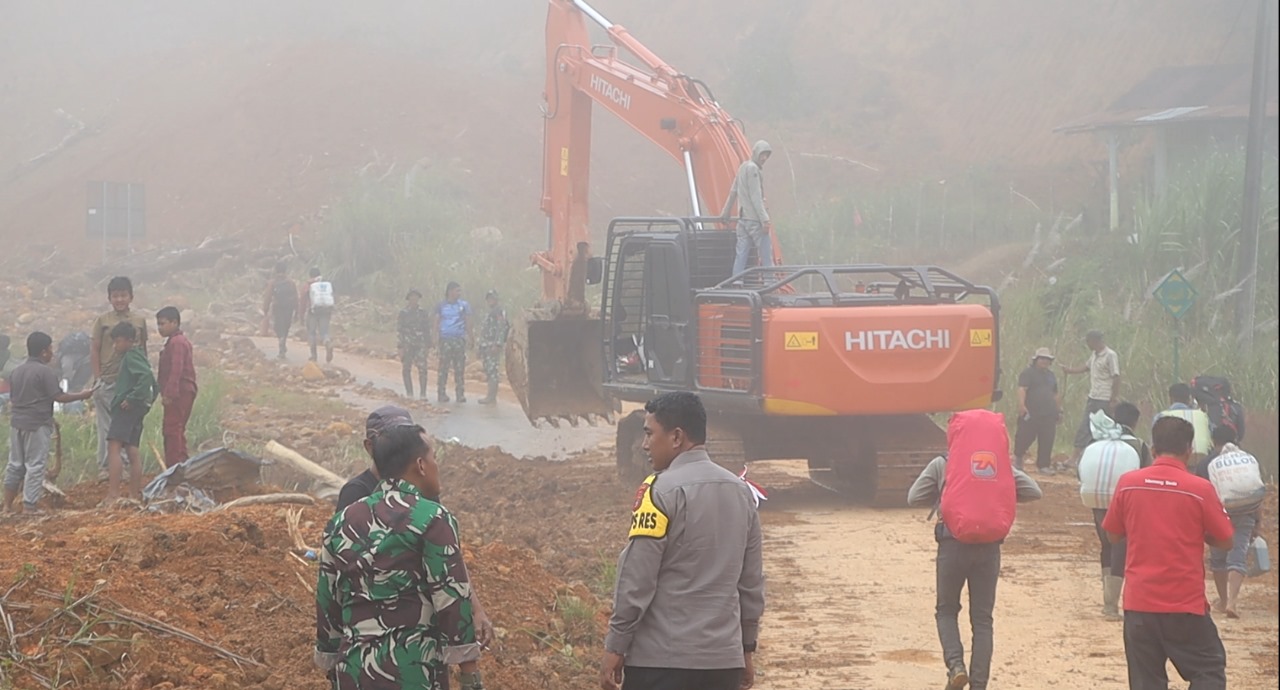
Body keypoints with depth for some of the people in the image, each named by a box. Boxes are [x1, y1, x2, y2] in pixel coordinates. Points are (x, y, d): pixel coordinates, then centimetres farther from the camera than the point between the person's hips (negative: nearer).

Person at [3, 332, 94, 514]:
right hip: (37, 424, -7)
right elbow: (58, 396, -14)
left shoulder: (17, 371, 10)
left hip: (17, 422, 7)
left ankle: (8, 505, 16)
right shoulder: (46, 372, -12)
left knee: (15, 464, 13)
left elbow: (12, 399, 15)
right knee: (35, 465, -1)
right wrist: (81, 395, -3)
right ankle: (29, 506, -2)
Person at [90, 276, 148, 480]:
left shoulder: (139, 321, 7)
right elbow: (95, 352, 2)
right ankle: (104, 467, 4)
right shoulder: (103, 321, 1)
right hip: (107, 381, -2)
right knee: (106, 425, 0)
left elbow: (143, 351, 13)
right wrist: (97, 379, -4)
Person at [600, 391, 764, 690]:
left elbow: (636, 579, -12)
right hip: (723, 659, 7)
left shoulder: (662, 491, -11)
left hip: (662, 659, -6)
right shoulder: (741, 492, 11)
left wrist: (615, 647, -6)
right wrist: (746, 648, 21)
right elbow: (752, 582, 14)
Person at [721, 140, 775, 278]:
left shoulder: (743, 167, 17)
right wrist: (764, 219, -20)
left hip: (743, 219, 9)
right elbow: (755, 196, -17)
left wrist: (726, 212, 32)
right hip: (755, 220, -9)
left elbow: (733, 192, 24)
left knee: (741, 255, 5)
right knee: (766, 256, -7)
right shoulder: (752, 168, -11)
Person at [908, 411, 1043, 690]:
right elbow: (1033, 491, 3)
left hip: (953, 544, -1)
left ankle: (955, 664, -8)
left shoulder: (941, 465, -1)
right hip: (989, 546, 1)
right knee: (982, 618, 9)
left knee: (947, 610, 15)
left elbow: (914, 497, 0)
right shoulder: (998, 464, 4)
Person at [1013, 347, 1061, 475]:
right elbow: (1022, 389, -15)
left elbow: (1055, 395, 28)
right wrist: (1021, 405, -29)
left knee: (1047, 441, -1)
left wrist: (1059, 410, 25)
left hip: (1048, 415, 5)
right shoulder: (1028, 373, -1)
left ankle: (1043, 465, 3)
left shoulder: (1051, 376, 21)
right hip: (1030, 414, -5)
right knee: (1026, 436, -2)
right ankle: (1018, 455, 25)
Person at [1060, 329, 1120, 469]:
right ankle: (1076, 457, 13)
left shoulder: (1110, 356, -15)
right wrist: (1070, 370, 29)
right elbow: (1086, 367, 28)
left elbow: (1116, 378, -17)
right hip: (1093, 398, 9)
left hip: (1104, 400, -9)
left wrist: (1114, 399, -19)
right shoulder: (1094, 355, 10)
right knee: (1084, 427, 10)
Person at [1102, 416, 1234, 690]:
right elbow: (1225, 541, 0)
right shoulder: (1200, 489, -9)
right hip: (1185, 605, -3)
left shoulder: (1128, 483, -2)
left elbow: (1113, 534, 10)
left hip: (1139, 603, 3)